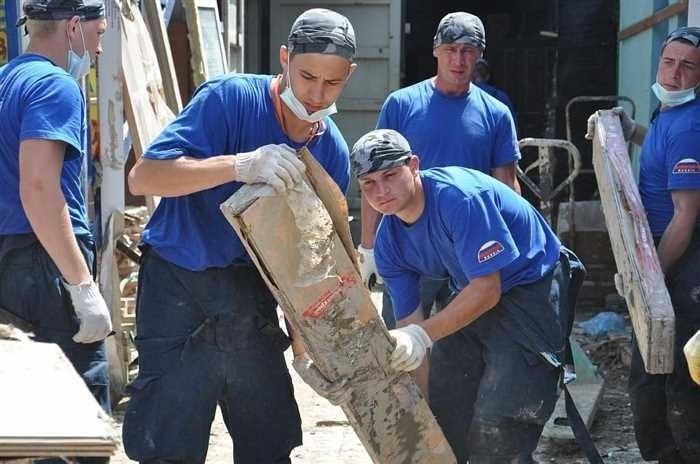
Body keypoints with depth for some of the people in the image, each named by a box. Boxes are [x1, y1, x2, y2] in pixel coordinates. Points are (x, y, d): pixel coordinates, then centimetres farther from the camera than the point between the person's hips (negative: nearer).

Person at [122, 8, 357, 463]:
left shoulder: (333, 154, 1)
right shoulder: (230, 99, -15)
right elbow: (143, 176, -24)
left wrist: (305, 349, -1)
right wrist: (240, 165, -35)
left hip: (251, 298, 5)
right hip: (180, 291, -5)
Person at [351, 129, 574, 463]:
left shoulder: (459, 196, -29)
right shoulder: (388, 242, -6)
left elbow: (488, 288, -29)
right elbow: (409, 322, -3)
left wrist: (423, 335, -38)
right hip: (470, 299, 8)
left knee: (496, 430, -18)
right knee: (442, 419, 13)